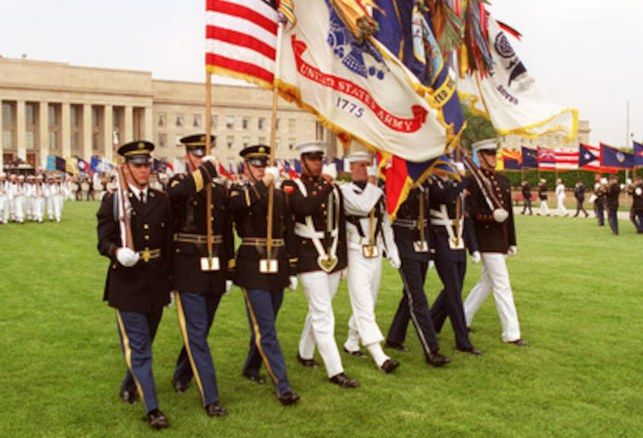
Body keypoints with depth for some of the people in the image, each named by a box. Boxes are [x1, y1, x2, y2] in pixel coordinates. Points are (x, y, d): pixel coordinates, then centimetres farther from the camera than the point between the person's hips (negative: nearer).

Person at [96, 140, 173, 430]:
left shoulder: (161, 200, 7)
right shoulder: (112, 201, -4)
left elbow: (168, 243, 10)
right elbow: (104, 242, -11)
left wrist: (169, 280, 10)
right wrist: (118, 252, -33)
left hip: (156, 283, 4)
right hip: (127, 283, -4)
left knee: (144, 342, 19)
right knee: (138, 347, -4)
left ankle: (129, 386, 43)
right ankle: (152, 409, 0)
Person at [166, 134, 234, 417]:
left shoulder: (220, 191, 9)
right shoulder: (179, 183, -4)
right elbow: (175, 194, -32)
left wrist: (230, 272, 12)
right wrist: (205, 169, -28)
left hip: (214, 271, 5)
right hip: (188, 270, -5)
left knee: (201, 331, 17)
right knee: (197, 335, -5)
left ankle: (181, 375, 41)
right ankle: (210, 398, 1)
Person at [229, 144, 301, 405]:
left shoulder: (279, 195, 10)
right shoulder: (238, 191, -3)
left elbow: (289, 233, 12)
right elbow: (239, 204, -30)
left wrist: (292, 271, 10)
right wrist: (264, 183, -27)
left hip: (277, 268, 5)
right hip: (253, 268, -5)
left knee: (264, 326, 17)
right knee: (266, 330, -7)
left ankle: (251, 368, 39)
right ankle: (283, 387, -4)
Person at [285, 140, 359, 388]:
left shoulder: (333, 187, 11)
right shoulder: (293, 186, -3)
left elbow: (341, 224, 13)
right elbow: (304, 208, -25)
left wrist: (342, 258, 12)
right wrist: (324, 188, -24)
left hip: (333, 256, 6)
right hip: (310, 257, -6)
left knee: (318, 310, 17)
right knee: (323, 315, -7)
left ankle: (304, 353, 36)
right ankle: (335, 371, -6)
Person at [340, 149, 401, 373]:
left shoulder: (378, 193, 13)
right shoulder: (345, 191, -7)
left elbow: (385, 224, 15)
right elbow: (363, 207, -26)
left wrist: (393, 253, 10)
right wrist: (372, 182, -16)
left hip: (375, 255, 7)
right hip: (356, 255, -7)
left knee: (367, 304, 15)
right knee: (364, 306, -10)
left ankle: (351, 342, 32)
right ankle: (380, 357, -13)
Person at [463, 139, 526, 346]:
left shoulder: (503, 180, 13)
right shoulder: (473, 181, -11)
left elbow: (509, 212, 16)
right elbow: (472, 213, -14)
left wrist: (512, 242, 16)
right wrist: (493, 216, -29)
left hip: (501, 240, 8)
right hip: (487, 241, -8)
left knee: (486, 282, 16)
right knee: (502, 286, -5)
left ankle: (463, 320, 29)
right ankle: (511, 333, 3)